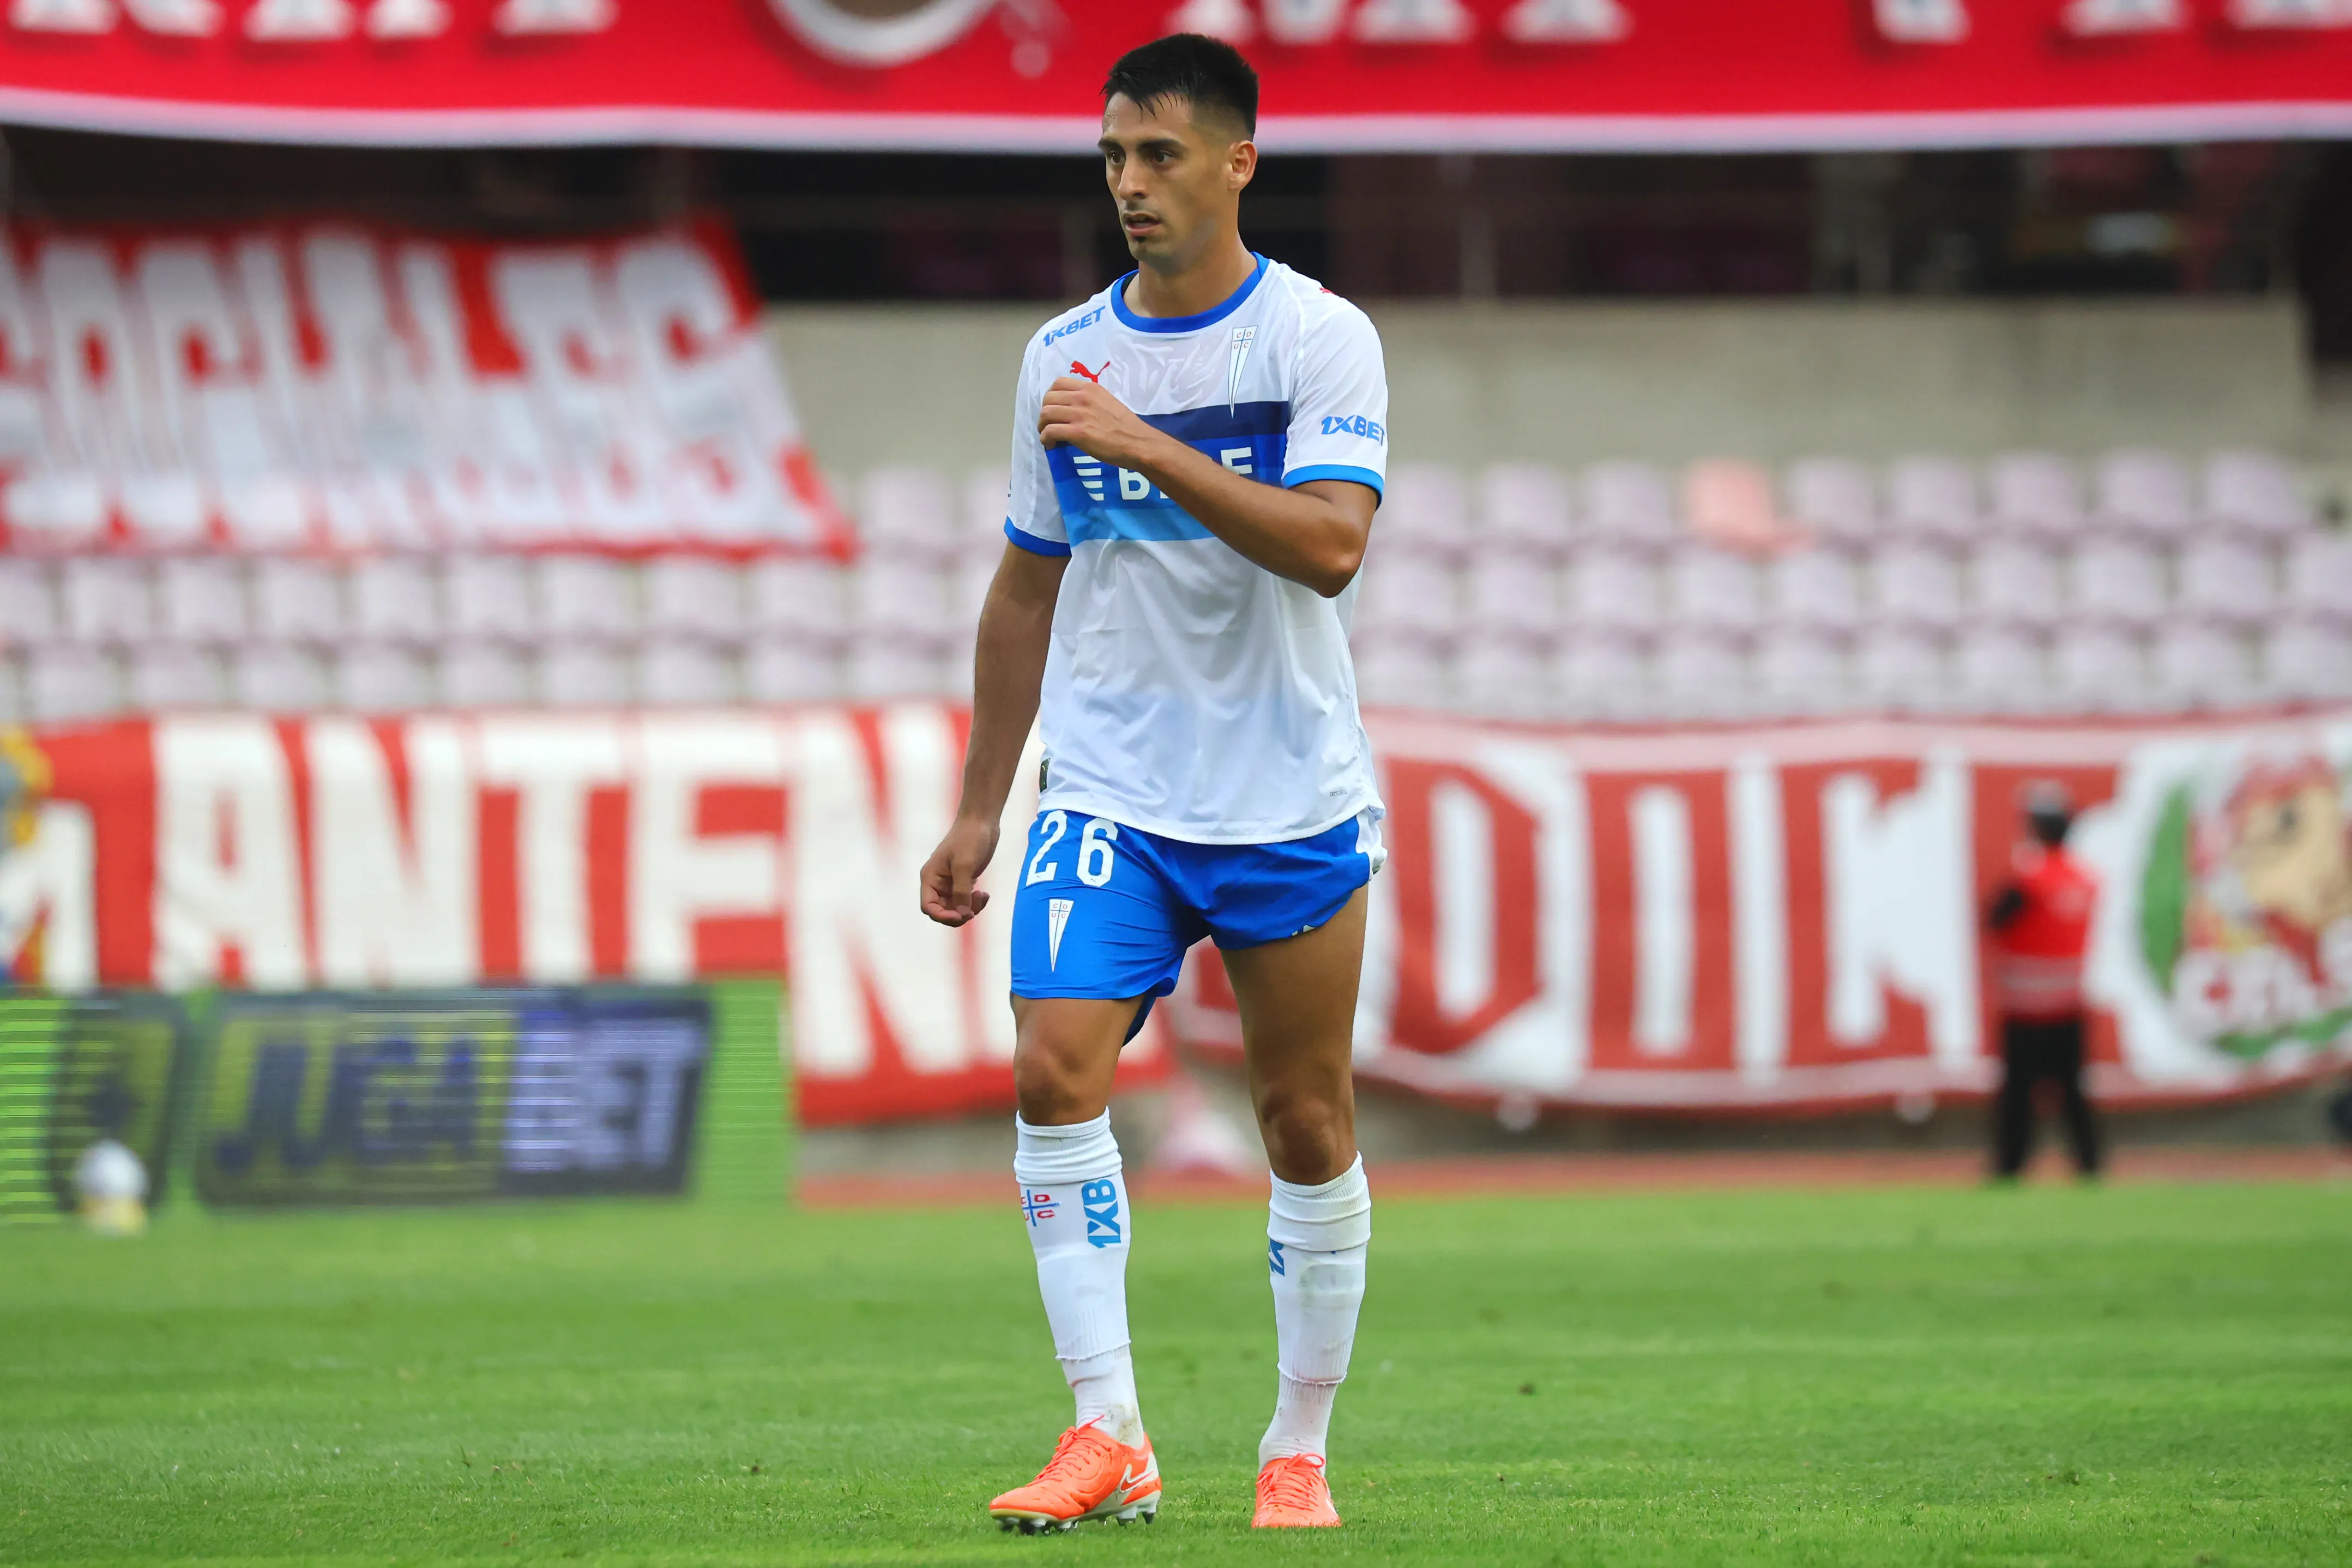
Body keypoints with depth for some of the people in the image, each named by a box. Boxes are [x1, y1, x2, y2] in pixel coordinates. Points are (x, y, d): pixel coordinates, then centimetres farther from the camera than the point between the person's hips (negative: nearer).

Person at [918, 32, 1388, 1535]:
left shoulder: (1322, 338, -5)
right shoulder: (1063, 356, 7)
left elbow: (1331, 546, -20)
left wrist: (1146, 448, -25)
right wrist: (980, 809, 15)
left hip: (1294, 803, -2)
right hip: (1106, 799, 2)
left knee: (1310, 1128, 3)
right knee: (1055, 1067, -18)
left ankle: (1299, 1453, 16)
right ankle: (1108, 1437, -17)